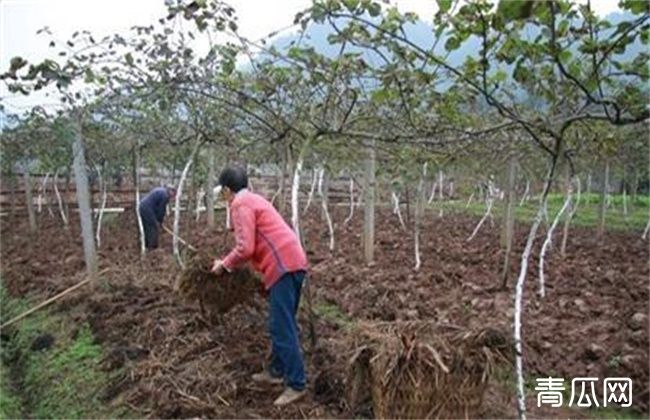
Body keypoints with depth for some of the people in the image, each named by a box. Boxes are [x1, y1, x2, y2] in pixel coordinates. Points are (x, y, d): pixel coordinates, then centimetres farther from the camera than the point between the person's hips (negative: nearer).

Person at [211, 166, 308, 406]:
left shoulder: (240, 205, -6)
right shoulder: (254, 200, 24)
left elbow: (245, 248, -15)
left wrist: (224, 265, 1)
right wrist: (228, 262, 30)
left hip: (283, 266, -10)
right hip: (292, 261, 10)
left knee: (282, 328, -6)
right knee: (282, 324, 18)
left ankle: (296, 385, 0)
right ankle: (276, 371, 30)